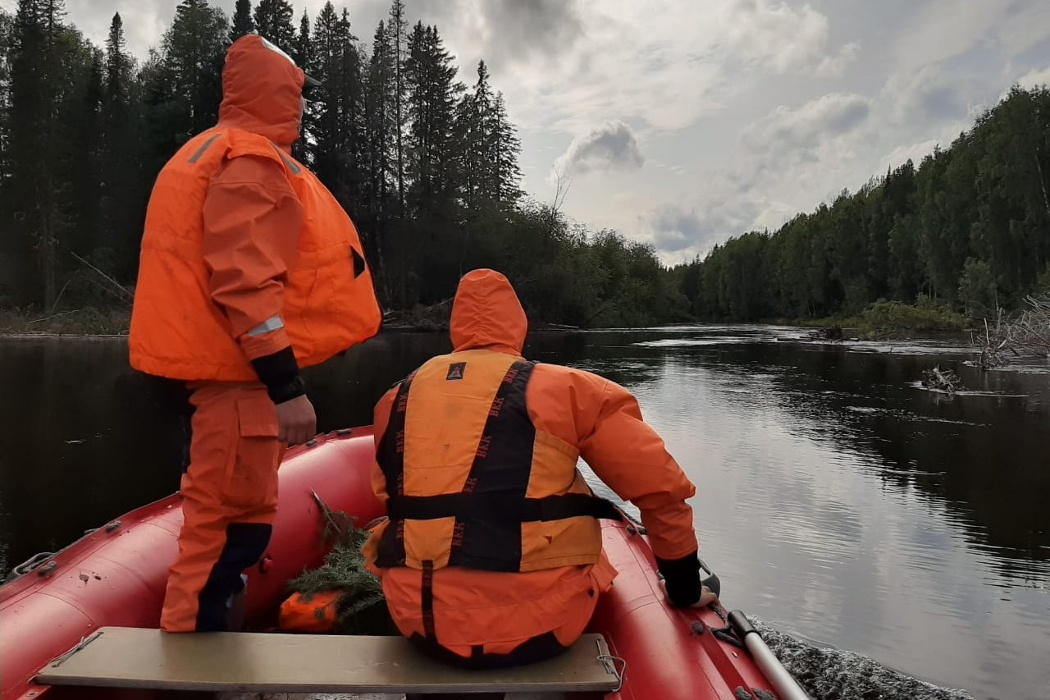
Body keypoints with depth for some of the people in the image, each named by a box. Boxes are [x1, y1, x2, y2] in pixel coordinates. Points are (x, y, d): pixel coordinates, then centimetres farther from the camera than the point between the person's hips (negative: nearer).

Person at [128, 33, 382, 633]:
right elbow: (247, 285, -23)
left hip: (222, 361, 11)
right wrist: (288, 387, -24)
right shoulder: (251, 162, -13)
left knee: (226, 513, 20)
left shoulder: (215, 154, 20)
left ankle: (202, 636, 34)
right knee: (235, 521, -5)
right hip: (238, 368, -11)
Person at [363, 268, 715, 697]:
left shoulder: (398, 398, 8)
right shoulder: (566, 388, -2)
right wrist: (685, 588, 14)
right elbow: (662, 487, -2)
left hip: (418, 622, 3)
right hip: (536, 625, -3)